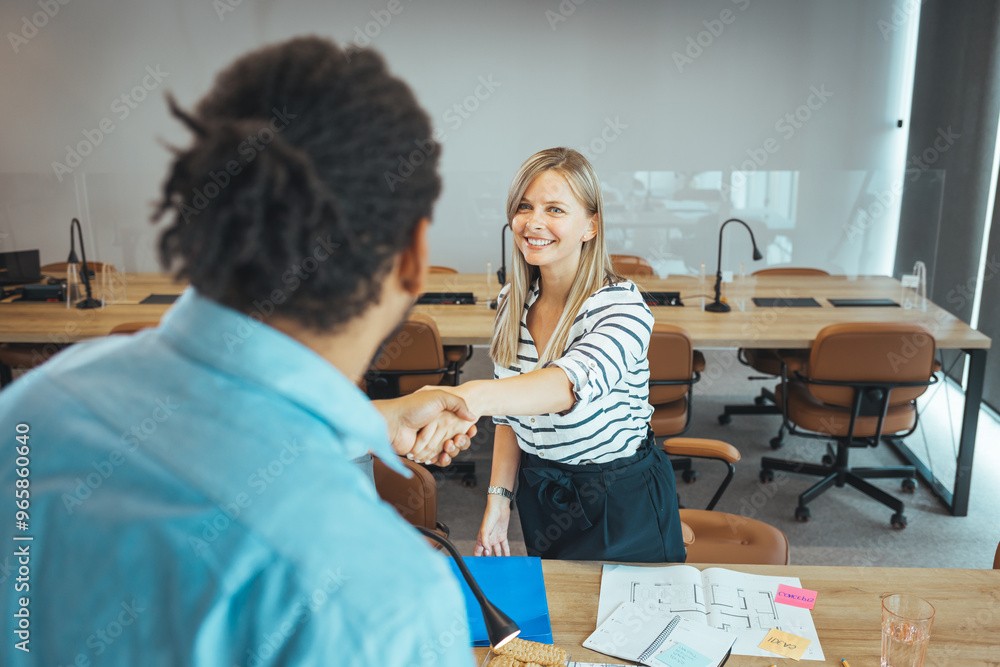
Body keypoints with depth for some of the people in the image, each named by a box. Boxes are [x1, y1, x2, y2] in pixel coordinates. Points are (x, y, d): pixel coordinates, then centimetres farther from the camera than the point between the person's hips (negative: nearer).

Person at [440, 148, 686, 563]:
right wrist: (498, 498, -1)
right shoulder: (512, 302, -4)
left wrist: (473, 396, -62)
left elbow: (575, 382, -46)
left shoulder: (623, 307, -24)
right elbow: (510, 416, 6)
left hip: (622, 506, -5)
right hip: (536, 491, 6)